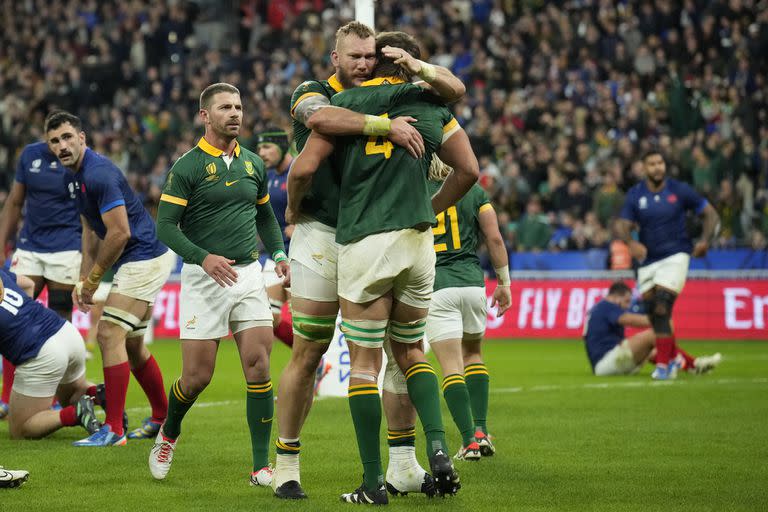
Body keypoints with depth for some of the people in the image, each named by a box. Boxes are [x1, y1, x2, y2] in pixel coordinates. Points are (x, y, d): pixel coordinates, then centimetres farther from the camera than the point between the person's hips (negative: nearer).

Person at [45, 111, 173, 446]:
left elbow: (120, 233, -23)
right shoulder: (74, 176, 11)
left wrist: (94, 279, -12)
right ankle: (162, 418, 29)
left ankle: (114, 429, -14)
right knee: (131, 344, 17)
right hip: (147, 259, 11)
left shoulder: (98, 174, -21)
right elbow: (91, 231, 19)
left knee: (109, 335, -14)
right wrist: (84, 280, 10)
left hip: (145, 259, -11)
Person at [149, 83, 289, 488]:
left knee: (258, 367, -8)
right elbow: (165, 226, -9)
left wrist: (278, 254, 7)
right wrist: (203, 257, -23)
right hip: (203, 277, -4)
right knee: (197, 375, -2)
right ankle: (168, 434, 30)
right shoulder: (187, 167, -5)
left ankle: (261, 466, -4)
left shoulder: (253, 164, 11)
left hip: (249, 274, 4)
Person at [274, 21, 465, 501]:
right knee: (308, 357, -2)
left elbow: (455, 90, 7)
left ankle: (404, 465, 9)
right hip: (322, 239, -4)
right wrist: (386, 125, -36)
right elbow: (320, 118, -29)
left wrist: (418, 66, -13)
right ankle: (287, 465, 8)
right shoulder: (313, 93, -4)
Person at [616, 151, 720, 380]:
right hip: (648, 259, 4)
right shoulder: (635, 195, 0)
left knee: (662, 308, -19)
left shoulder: (679, 190, -5)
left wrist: (705, 240, -12)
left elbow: (710, 213, 3)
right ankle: (672, 358, 27)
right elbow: (623, 225, -5)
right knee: (653, 313, 6)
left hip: (675, 255, -4)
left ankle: (663, 365, -17)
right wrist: (632, 243, -27)